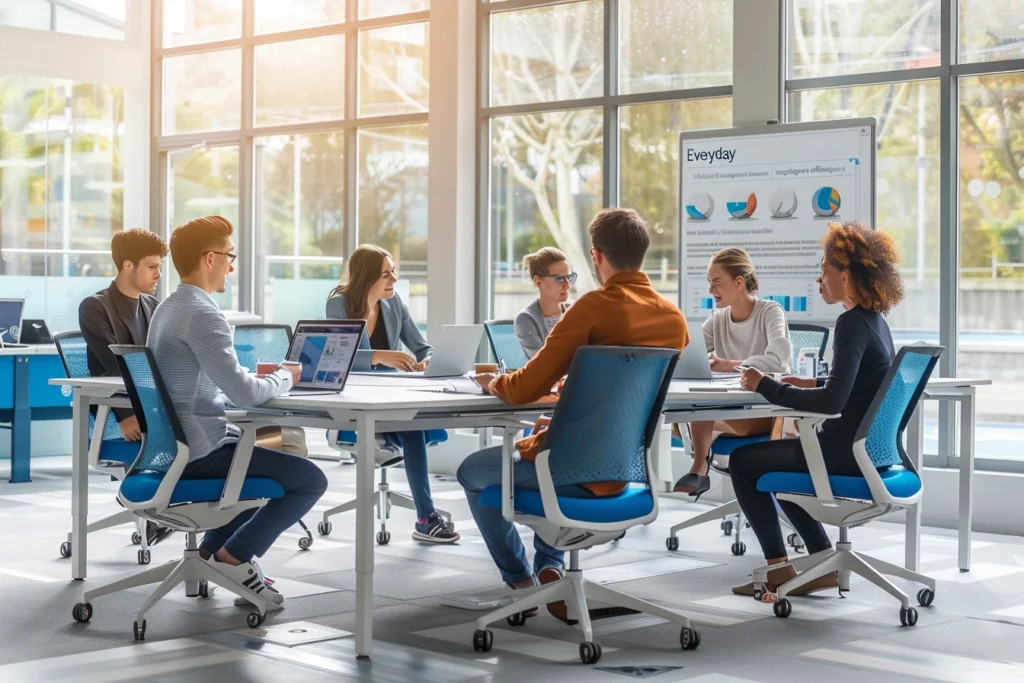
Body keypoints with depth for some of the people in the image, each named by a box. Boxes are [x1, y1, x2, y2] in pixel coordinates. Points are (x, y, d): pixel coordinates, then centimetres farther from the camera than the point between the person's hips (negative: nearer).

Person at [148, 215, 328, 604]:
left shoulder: (169, 309, 14)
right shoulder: (202, 314, -19)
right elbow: (243, 394, -25)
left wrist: (265, 377, 7)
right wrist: (284, 379, -6)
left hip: (175, 445, 10)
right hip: (199, 450, -10)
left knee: (266, 457, 33)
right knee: (310, 480, -8)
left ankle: (212, 550, 27)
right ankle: (234, 556, 1)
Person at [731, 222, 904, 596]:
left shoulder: (852, 323, -19)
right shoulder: (875, 320, 9)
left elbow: (832, 402, -27)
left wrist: (765, 387, -20)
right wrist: (812, 383, 14)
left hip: (849, 452, -9)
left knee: (743, 461, 5)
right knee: (775, 457, 29)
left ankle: (779, 570, 10)